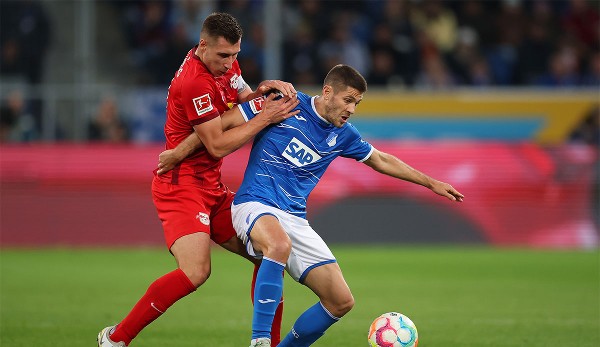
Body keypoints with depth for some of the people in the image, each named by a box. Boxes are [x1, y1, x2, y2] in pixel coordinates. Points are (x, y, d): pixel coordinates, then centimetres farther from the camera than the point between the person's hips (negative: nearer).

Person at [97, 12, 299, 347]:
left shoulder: (225, 63, 8)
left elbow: (243, 102, 20)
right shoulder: (195, 83, -21)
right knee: (196, 271, -25)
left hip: (211, 187, 10)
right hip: (182, 184, -10)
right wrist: (265, 118, -17)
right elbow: (218, 145, -19)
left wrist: (267, 89, -1)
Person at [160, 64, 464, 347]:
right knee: (280, 245, -43)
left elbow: (382, 161, 28)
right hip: (256, 205, -7)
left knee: (341, 302, -3)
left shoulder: (342, 135, 10)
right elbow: (221, 124, -3)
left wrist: (431, 182, 31)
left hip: (296, 220, 7)